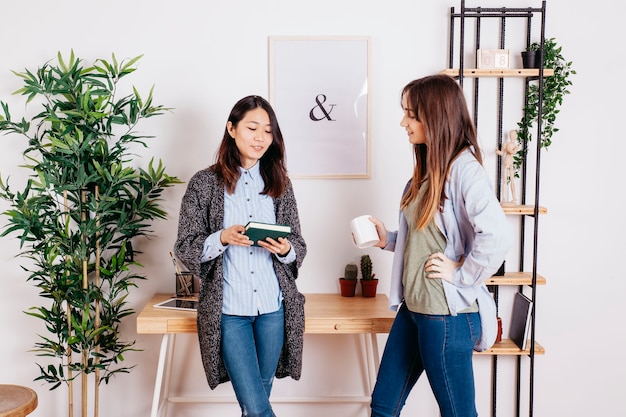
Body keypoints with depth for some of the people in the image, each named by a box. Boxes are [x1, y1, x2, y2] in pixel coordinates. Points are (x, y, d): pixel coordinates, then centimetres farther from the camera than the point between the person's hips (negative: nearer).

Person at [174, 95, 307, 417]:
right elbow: (185, 248, -1)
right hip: (227, 309, -2)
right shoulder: (204, 183, -1)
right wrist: (223, 238, -19)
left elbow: (298, 245, 9)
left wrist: (285, 250, -13)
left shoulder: (279, 182, 7)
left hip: (273, 307, 3)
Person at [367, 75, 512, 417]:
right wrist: (388, 239, 4)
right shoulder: (427, 169, 10)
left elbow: (496, 238, -31)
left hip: (447, 315, -9)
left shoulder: (463, 168, -18)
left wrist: (462, 274, -19)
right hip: (412, 308, 9)